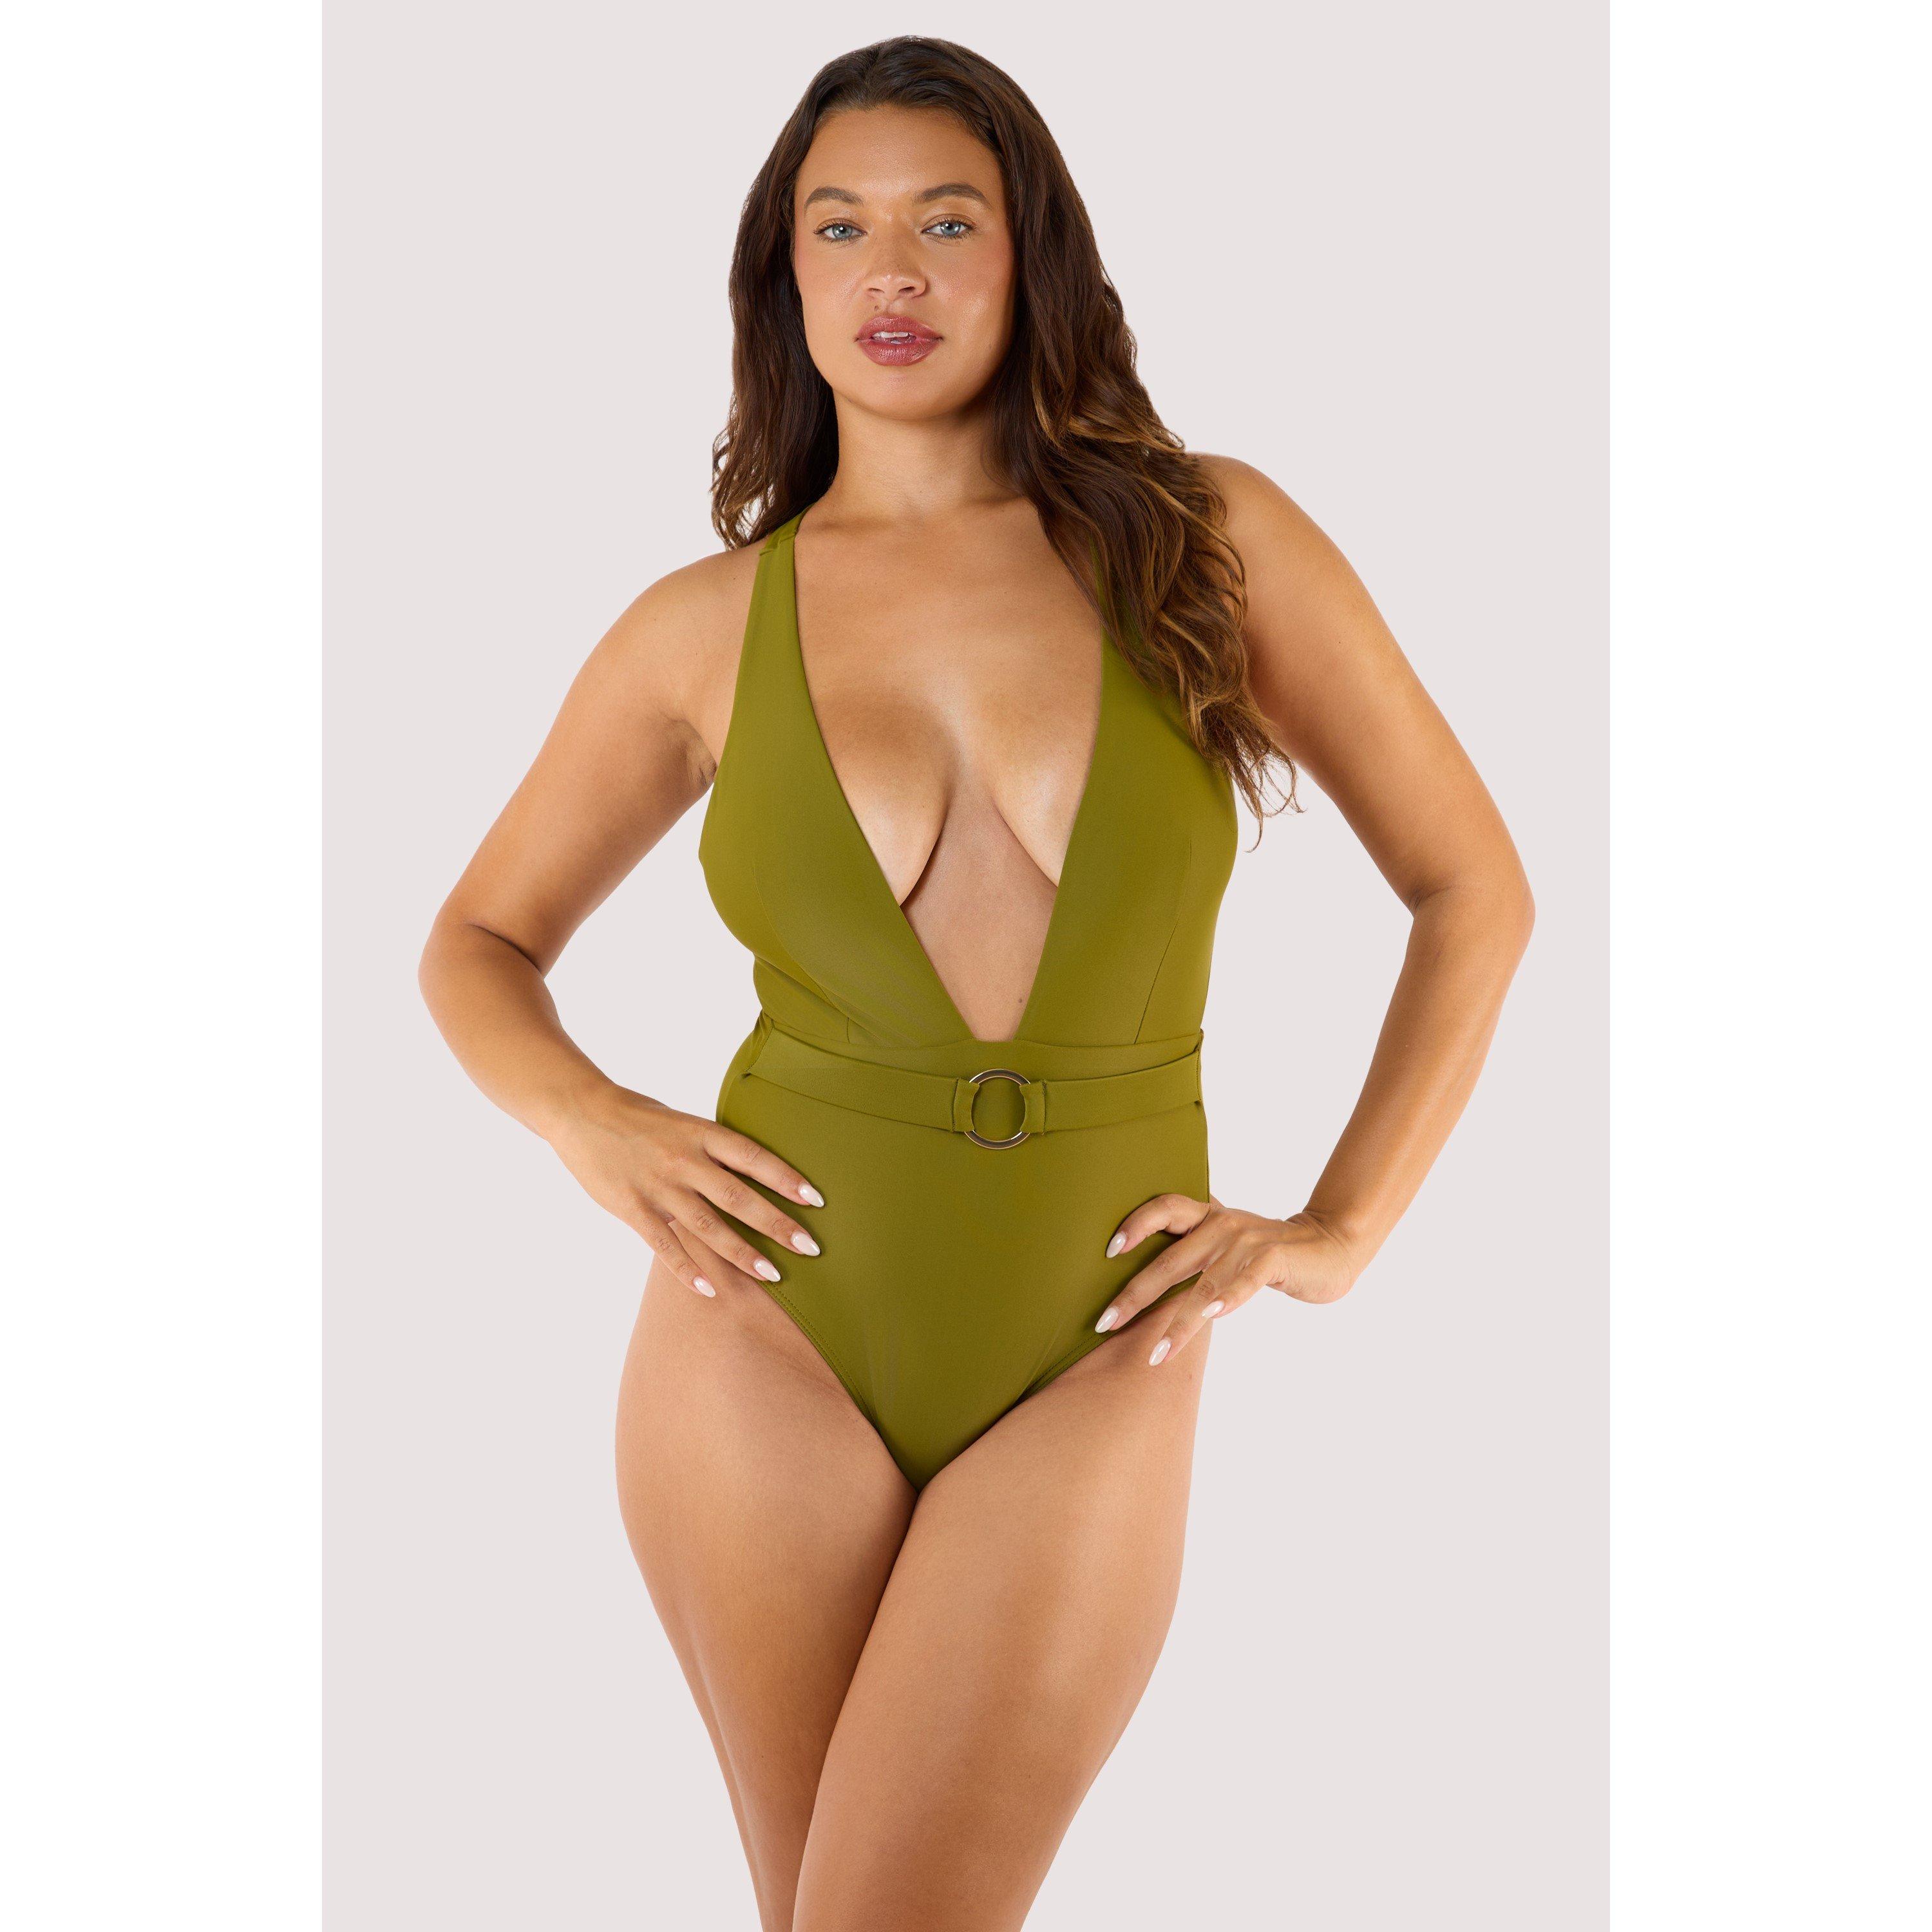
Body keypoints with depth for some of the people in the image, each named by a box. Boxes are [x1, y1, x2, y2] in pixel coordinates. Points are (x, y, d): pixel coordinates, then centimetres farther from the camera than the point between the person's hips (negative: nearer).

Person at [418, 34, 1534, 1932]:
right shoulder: (705, 630, 1)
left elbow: (1472, 886, 6)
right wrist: (591, 1124, -6)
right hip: (771, 1345, 1)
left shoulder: (1207, 541, -2)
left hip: (1085, 1380, -1)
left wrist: (1338, 1229, -1)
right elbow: (479, 942, 14)